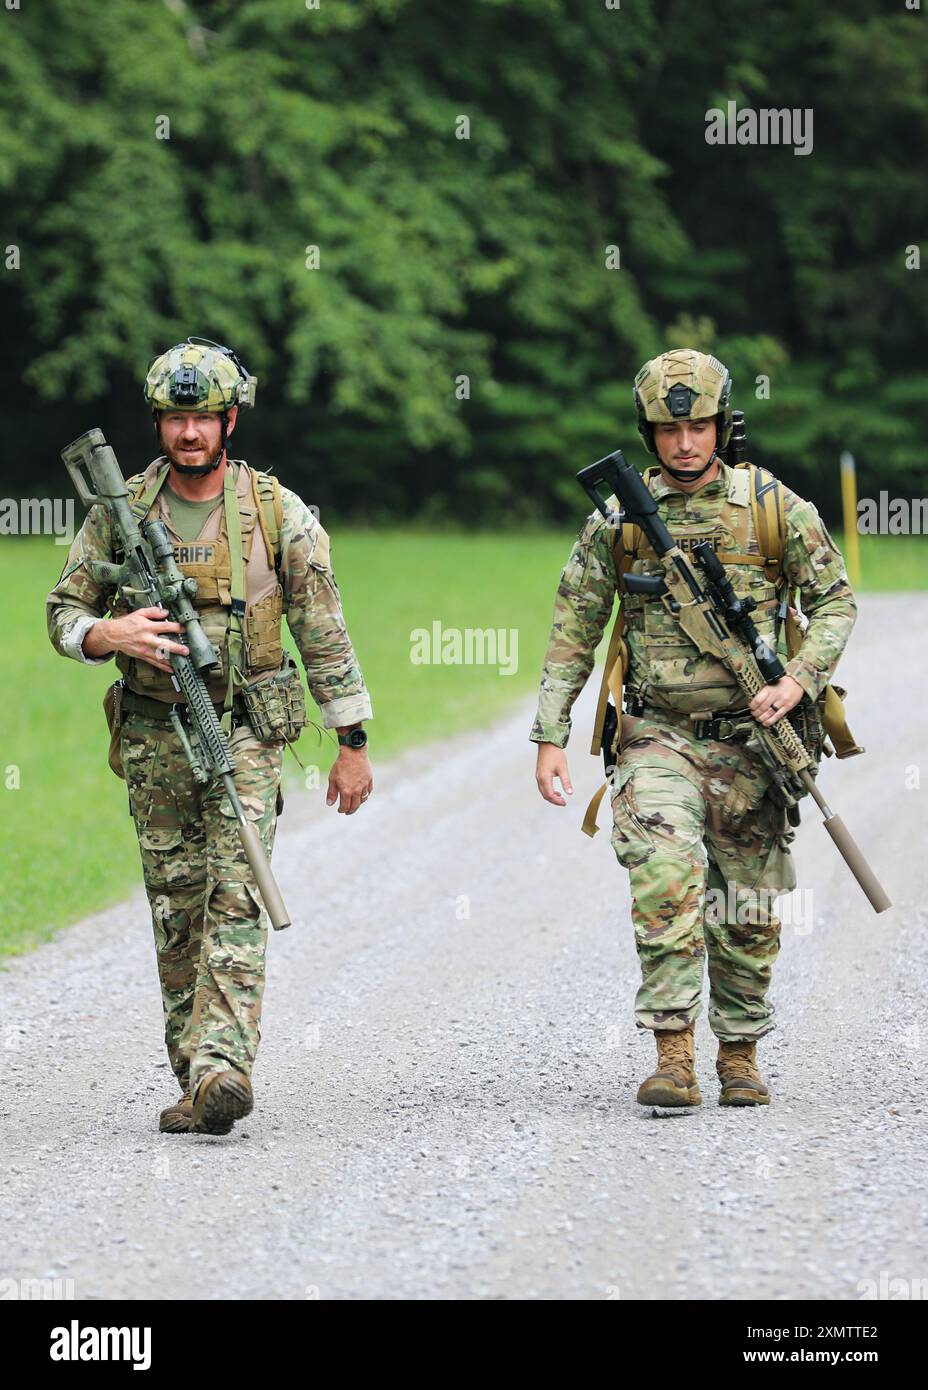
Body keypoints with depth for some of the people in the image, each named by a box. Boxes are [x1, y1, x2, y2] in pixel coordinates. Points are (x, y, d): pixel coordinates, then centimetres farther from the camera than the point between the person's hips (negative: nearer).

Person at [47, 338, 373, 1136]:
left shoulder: (279, 513, -2)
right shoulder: (119, 510, 3)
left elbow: (324, 634, 1)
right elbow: (63, 613, 7)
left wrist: (353, 744, 1)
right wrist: (108, 635, -17)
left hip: (246, 733, -3)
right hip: (153, 738, 3)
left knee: (236, 898, -15)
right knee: (176, 910, 5)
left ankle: (223, 1065, -25)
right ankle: (195, 1080, 12)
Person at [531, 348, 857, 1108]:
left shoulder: (774, 507, -1)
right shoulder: (618, 517, 1)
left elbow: (836, 601, 5)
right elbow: (574, 629, 6)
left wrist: (797, 681, -12)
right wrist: (550, 736, 1)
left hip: (750, 739, 1)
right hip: (659, 738, -1)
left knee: (746, 912, 7)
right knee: (664, 880, -21)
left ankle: (741, 1054, 25)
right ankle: (674, 1057, -20)